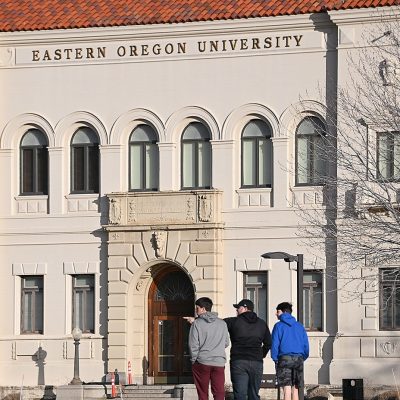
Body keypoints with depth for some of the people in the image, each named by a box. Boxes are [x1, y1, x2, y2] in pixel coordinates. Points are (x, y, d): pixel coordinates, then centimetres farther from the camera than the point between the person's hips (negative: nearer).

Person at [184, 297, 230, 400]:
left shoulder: (197, 323, -5)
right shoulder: (222, 323, 6)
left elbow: (193, 345, -8)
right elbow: (226, 343, 11)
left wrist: (194, 360, 4)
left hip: (202, 362, -2)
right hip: (219, 362, 2)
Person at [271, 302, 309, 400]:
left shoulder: (279, 326, 0)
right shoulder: (299, 326, 13)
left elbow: (275, 344, -5)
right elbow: (306, 345, 10)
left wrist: (275, 359, 3)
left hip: (284, 358, -4)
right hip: (298, 359, 4)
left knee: (287, 388, -7)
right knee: (295, 389, 9)